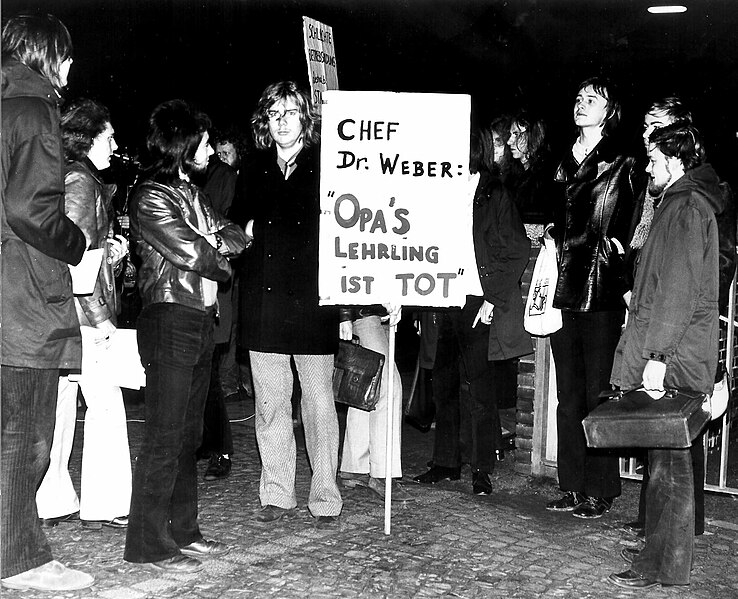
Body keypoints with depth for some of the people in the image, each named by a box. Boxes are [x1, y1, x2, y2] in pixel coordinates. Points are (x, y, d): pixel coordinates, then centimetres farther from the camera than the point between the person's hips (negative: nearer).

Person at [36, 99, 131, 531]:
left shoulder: (77, 180, 18)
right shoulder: (81, 183, -10)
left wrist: (110, 250, 12)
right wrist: (100, 317, -17)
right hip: (82, 316, -9)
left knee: (59, 404, 9)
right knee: (105, 402, -3)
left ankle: (51, 503, 14)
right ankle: (103, 506, 1)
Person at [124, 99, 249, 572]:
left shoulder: (193, 191, 18)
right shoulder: (151, 196, -10)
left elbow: (235, 236, 12)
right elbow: (193, 254, -15)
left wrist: (214, 243, -7)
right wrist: (223, 262, 3)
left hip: (202, 320, 9)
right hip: (170, 320, -9)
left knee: (189, 434, 12)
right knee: (165, 436, -6)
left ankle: (183, 531, 20)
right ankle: (148, 542, 0)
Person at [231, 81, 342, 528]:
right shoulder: (255, 171, 13)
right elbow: (241, 221, 24)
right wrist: (243, 232, 2)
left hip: (314, 302, -4)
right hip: (264, 303, 4)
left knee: (319, 403, -1)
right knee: (270, 403, 6)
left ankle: (326, 499, 8)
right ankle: (277, 494, 16)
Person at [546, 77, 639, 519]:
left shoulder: (622, 167, 0)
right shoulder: (564, 165, 16)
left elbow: (631, 231, -4)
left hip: (602, 296, -5)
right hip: (565, 292, 6)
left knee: (598, 395, -2)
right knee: (568, 396, 9)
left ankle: (600, 491, 7)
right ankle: (573, 487, 17)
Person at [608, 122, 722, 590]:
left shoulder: (685, 208, -13)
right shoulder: (688, 204, 18)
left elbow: (679, 290, -20)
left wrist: (656, 356, -21)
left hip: (672, 359, -10)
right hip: (678, 358, 10)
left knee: (668, 462, -4)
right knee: (670, 458, 14)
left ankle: (663, 566, 2)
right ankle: (663, 551, 23)